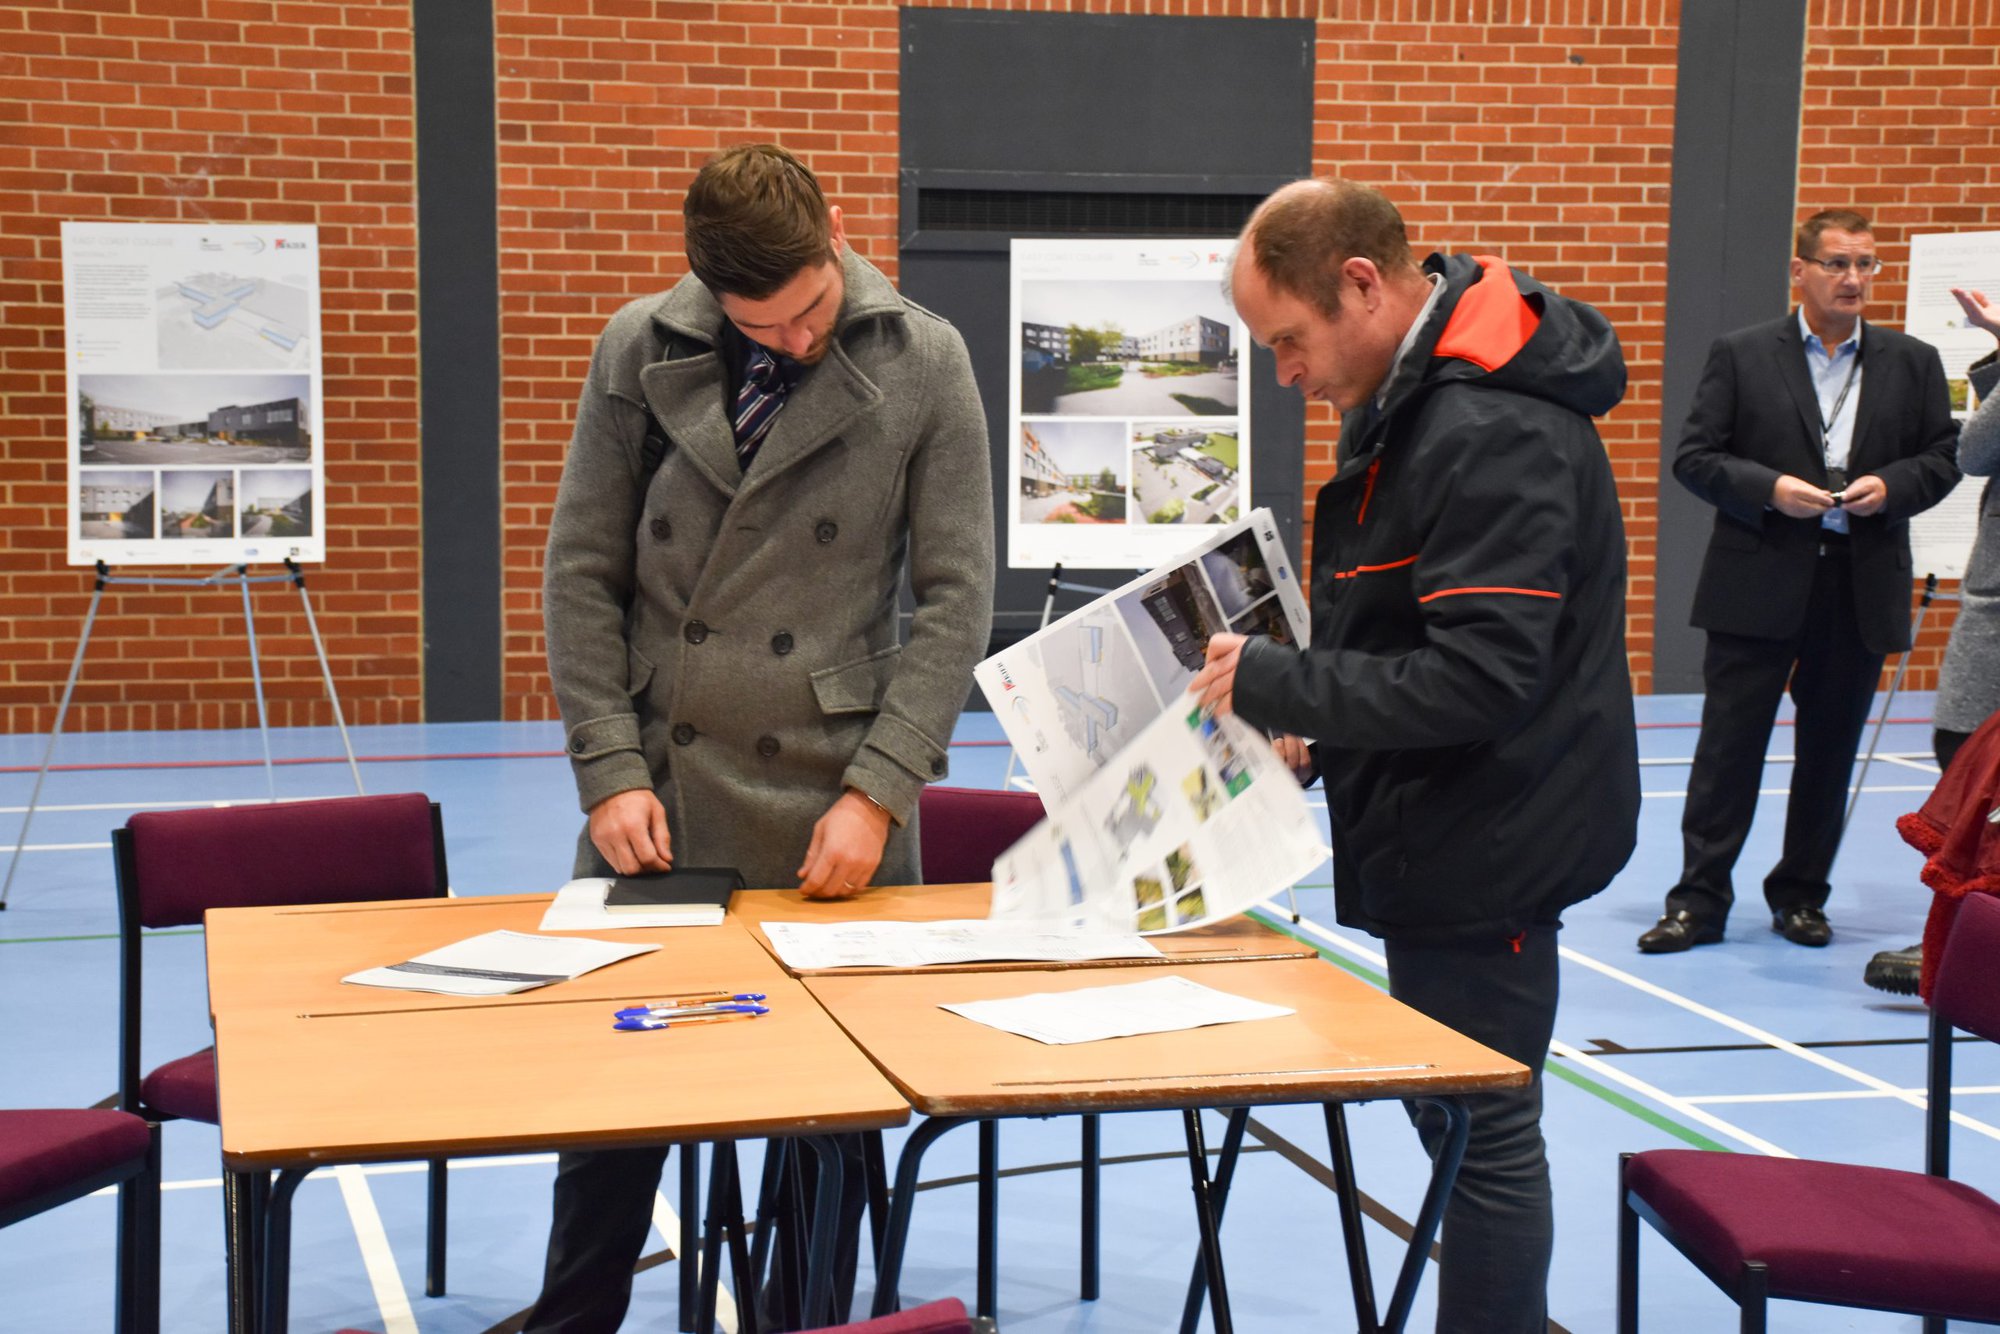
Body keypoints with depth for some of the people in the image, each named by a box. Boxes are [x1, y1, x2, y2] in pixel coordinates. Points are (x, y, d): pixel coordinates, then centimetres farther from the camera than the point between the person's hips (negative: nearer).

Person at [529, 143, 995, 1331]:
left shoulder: (924, 364, -2)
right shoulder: (641, 351, 2)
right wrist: (610, 769, -4)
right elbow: (582, 573, 4)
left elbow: (956, 596, -2)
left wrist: (878, 792, -10)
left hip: (832, 807, -1)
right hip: (659, 795, 1)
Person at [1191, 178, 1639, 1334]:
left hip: (1487, 847, -10)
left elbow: (1477, 678, -28)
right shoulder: (1419, 397, 8)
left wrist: (1273, 683, -19)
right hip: (1449, 834, 10)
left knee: (1483, 1133, 1)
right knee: (1457, 1113, 20)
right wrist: (1320, 728, 4)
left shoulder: (1495, 436, -23)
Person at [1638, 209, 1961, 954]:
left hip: (1861, 588, 3)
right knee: (1729, 745, -1)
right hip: (1758, 585, -3)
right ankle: (1699, 900, 4)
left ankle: (1801, 895, 23)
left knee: (1829, 750, 10)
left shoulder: (1913, 363, 9)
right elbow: (1694, 457, -2)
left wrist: (1891, 486, -10)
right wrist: (1770, 489, -17)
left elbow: (1943, 456, 10)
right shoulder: (1741, 355, 1)